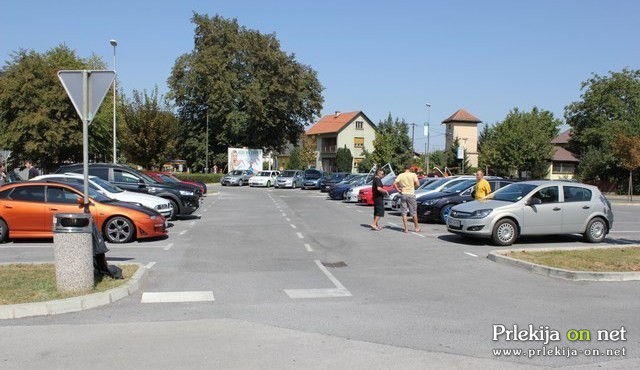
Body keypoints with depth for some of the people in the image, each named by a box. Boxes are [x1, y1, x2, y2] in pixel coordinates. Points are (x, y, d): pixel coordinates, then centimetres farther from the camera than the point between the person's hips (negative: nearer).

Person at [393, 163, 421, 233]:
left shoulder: (400, 175, 0)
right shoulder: (413, 175, -5)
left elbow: (394, 184, -9)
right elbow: (418, 184, -11)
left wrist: (398, 190, 2)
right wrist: (413, 187, 8)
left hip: (403, 195, 2)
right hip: (411, 194, -2)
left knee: (404, 212, 6)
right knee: (414, 212, 9)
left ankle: (406, 228, 4)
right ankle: (417, 227, 17)